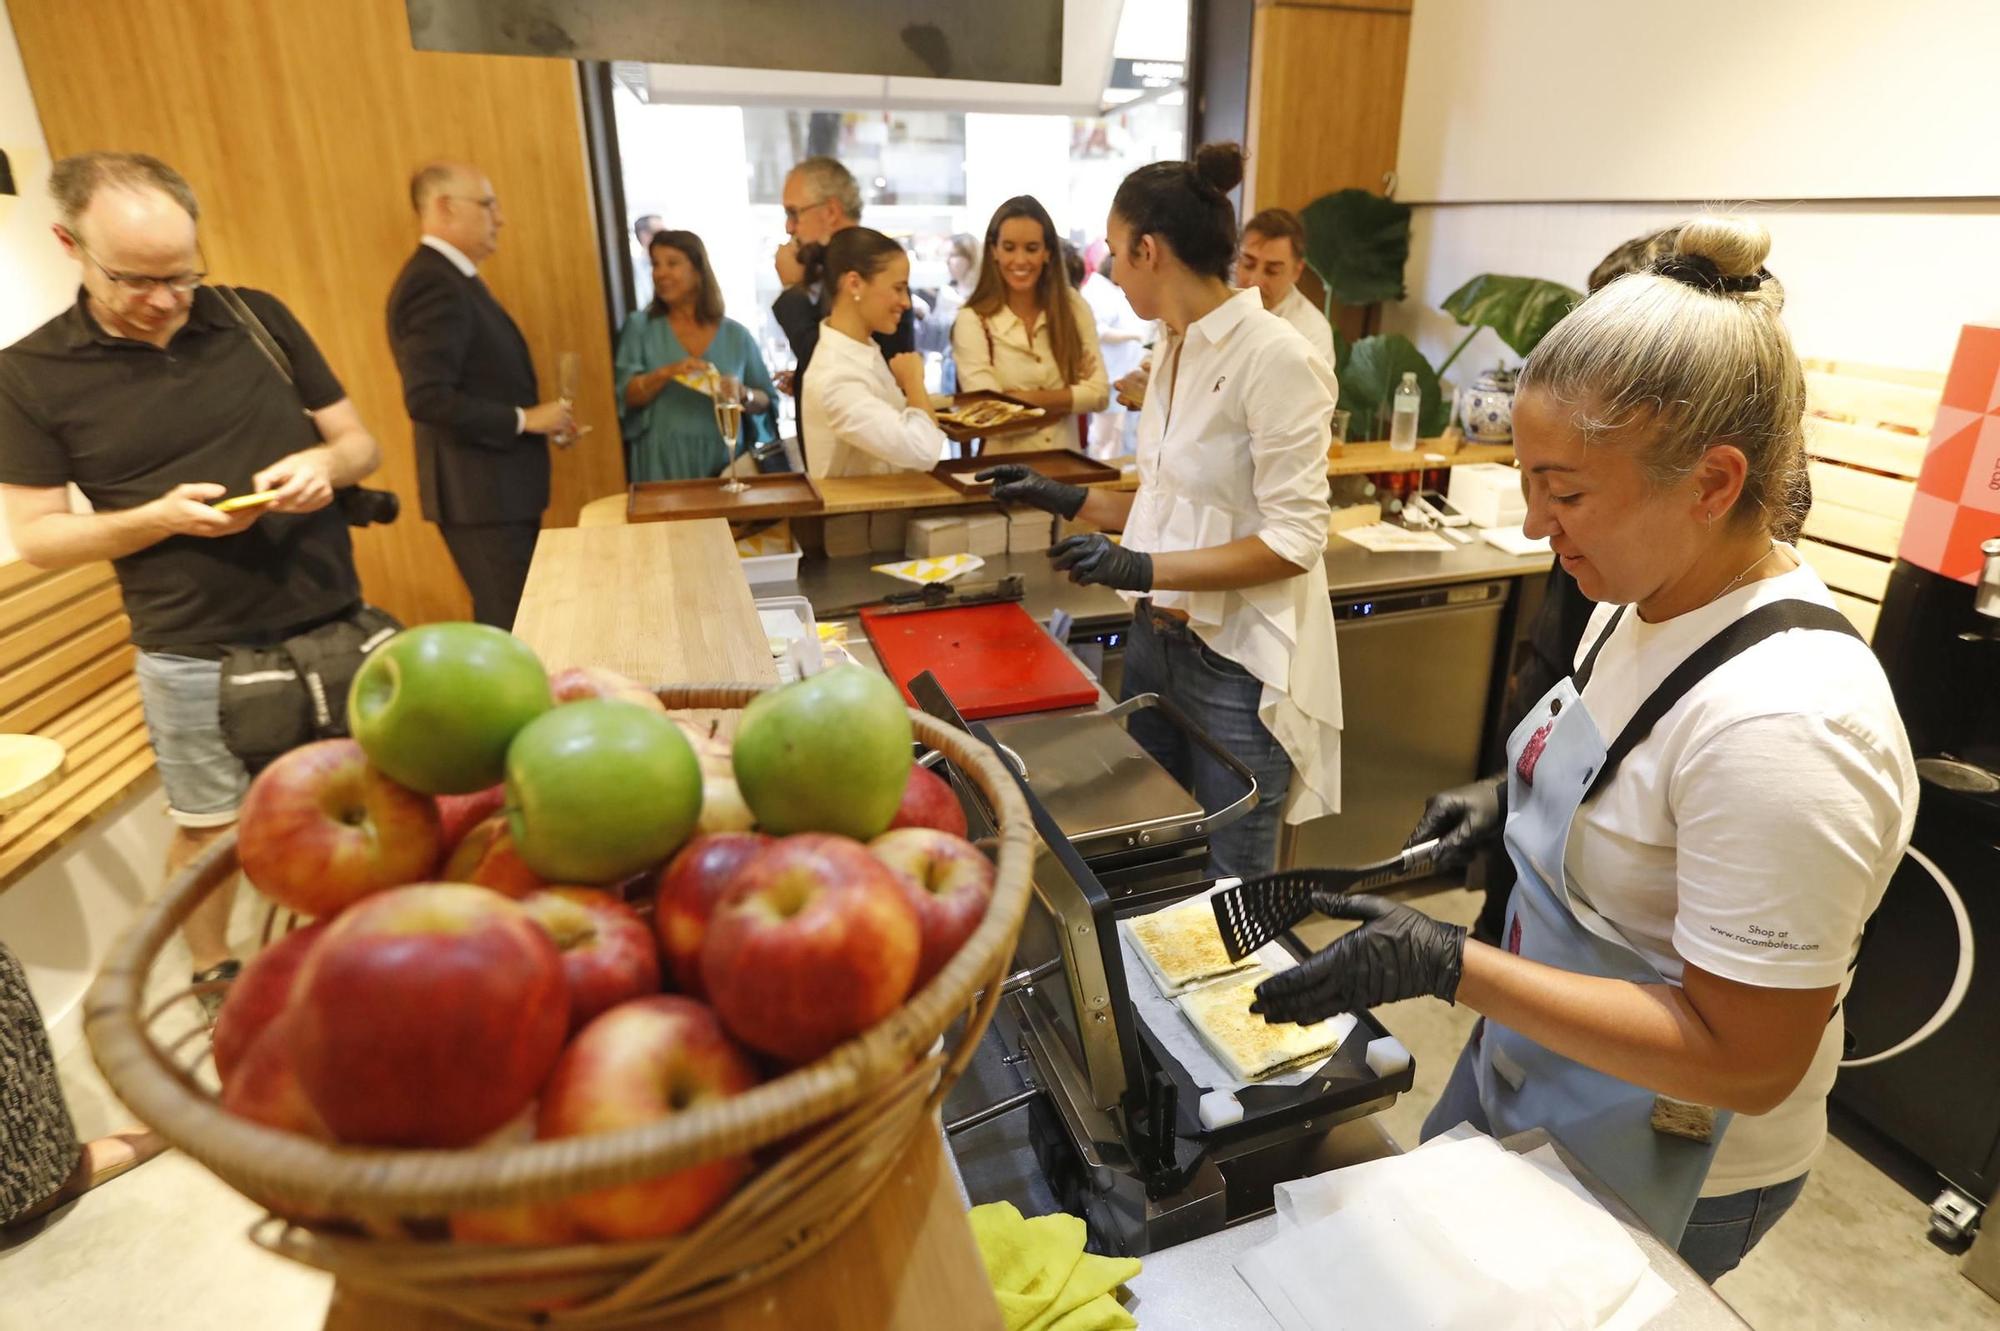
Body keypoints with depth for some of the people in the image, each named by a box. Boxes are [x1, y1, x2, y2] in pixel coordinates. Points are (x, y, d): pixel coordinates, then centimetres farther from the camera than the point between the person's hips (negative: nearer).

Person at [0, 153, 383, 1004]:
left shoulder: (257, 317, 1)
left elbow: (360, 441, 7)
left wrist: (325, 464, -16)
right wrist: (161, 517, -19)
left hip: (332, 627, 2)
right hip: (195, 658, -2)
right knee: (208, 828, 13)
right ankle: (213, 977, 38)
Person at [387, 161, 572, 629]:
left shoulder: (452, 279, 16)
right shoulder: (433, 283, -16)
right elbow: (428, 398, -24)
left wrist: (535, 419, 7)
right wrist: (524, 419, -17)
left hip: (497, 488, 10)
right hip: (478, 492, -10)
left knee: (513, 621, 16)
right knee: (512, 627, -3)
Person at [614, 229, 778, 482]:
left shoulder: (735, 335, 6)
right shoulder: (640, 326, 7)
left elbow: (766, 399, 9)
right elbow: (627, 396, -2)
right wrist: (665, 373, -18)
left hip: (724, 462, 1)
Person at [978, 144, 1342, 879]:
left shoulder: (1274, 357, -19)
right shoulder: (1173, 350, 7)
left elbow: (1294, 540, -21)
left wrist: (1145, 569, -27)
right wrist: (1066, 499, 9)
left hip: (1239, 663, -8)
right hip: (1157, 640, 8)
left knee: (1231, 893, 10)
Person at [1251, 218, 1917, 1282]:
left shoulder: (1784, 723, -35)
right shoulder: (1652, 597, -7)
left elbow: (1747, 1060, -30)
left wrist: (1448, 967, -34)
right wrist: (1512, 797, -5)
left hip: (1651, 1161, -7)